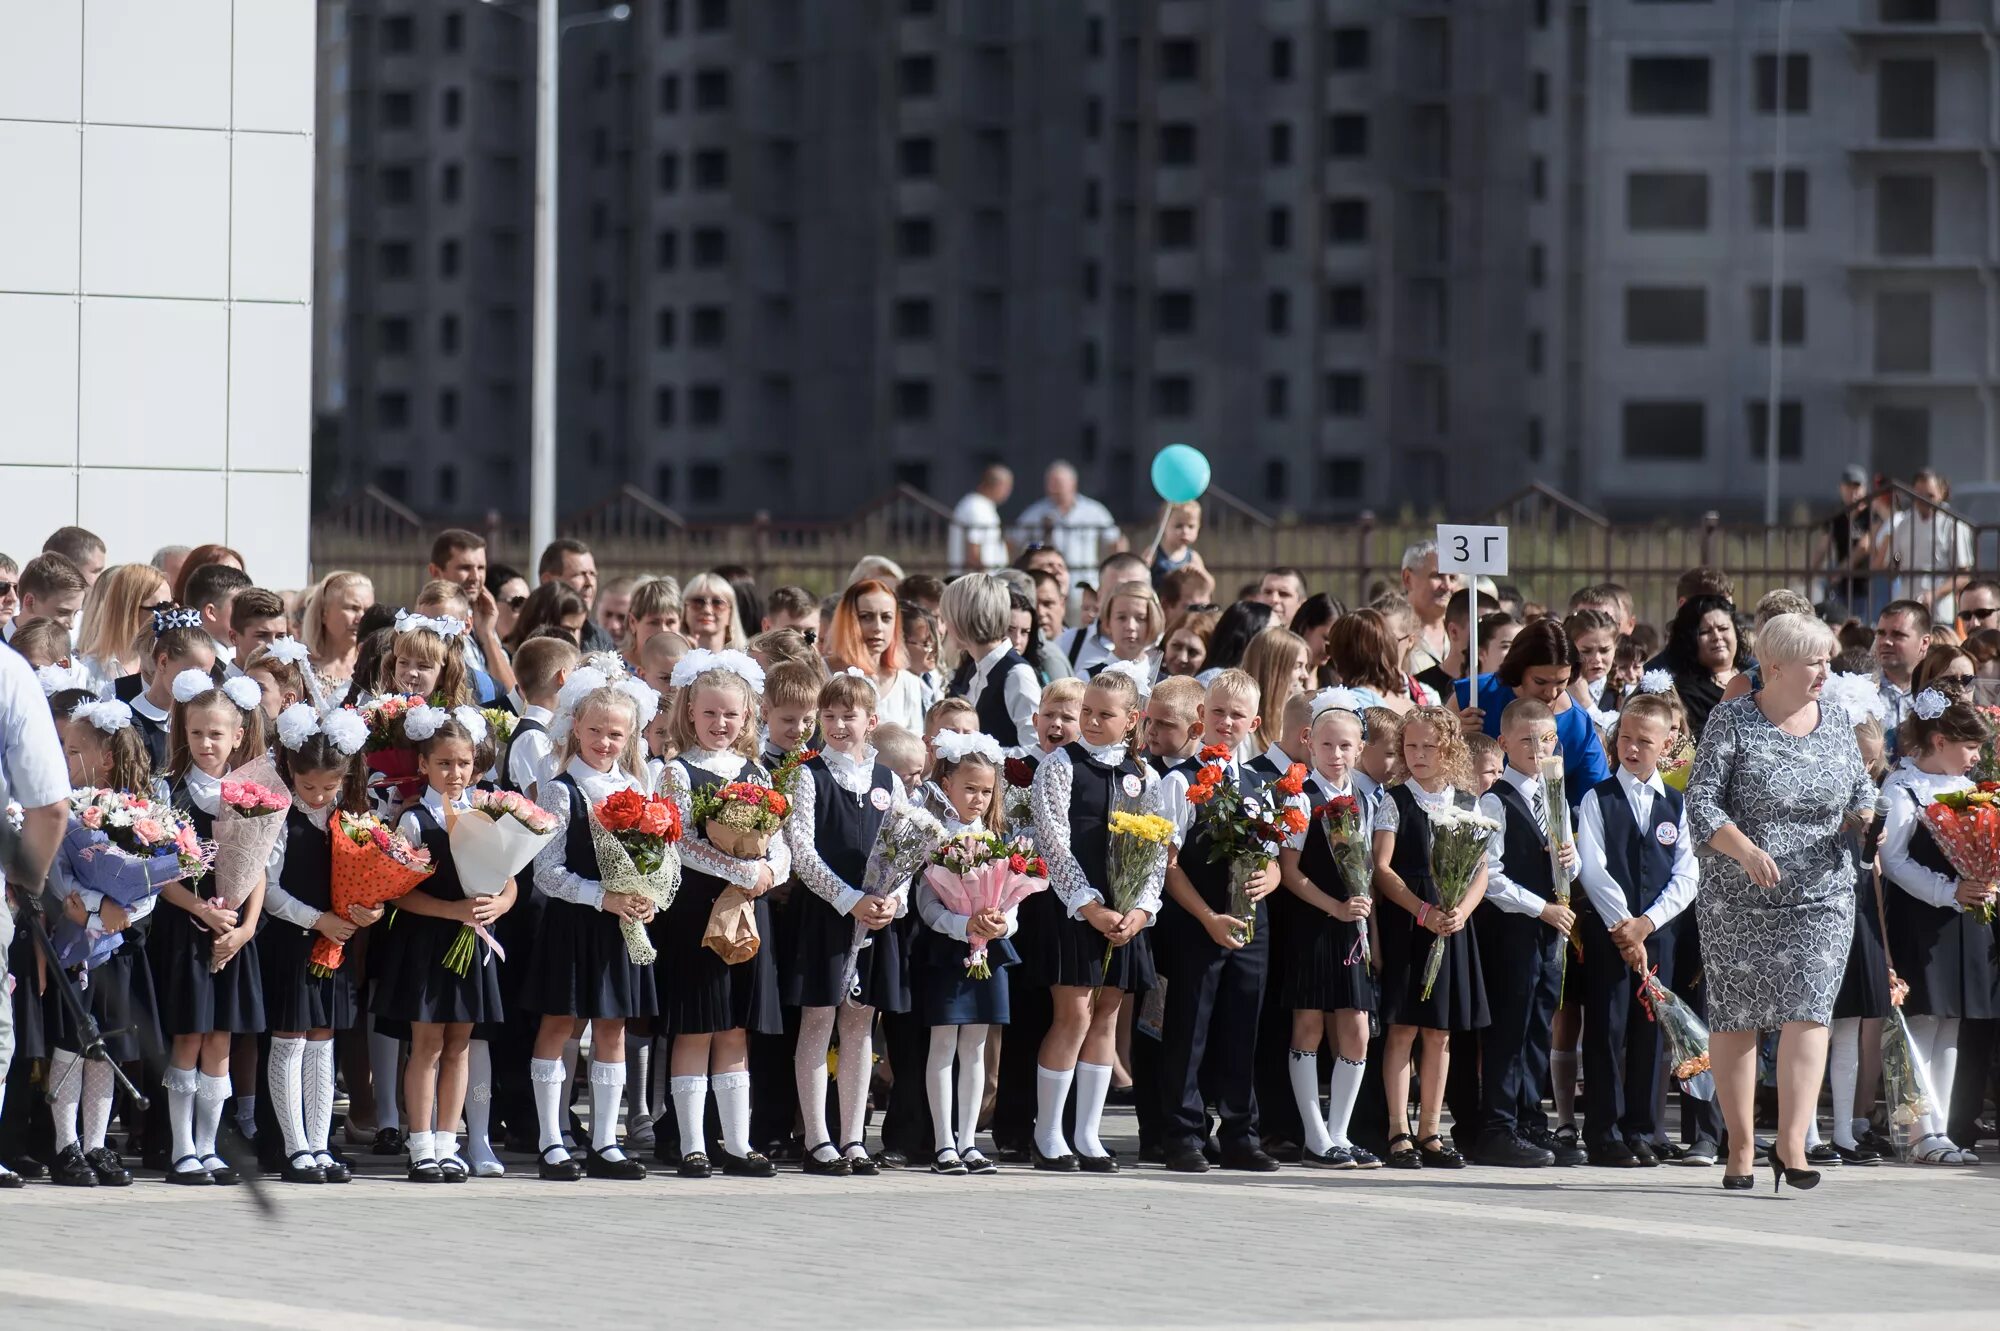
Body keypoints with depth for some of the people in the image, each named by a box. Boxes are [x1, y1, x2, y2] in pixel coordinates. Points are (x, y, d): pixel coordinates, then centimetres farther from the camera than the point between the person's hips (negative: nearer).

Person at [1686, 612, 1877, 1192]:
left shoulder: (1836, 721, 8)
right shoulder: (1731, 720, -5)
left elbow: (1860, 790, 18)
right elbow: (1702, 800, -10)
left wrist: (1863, 821, -6)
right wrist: (1746, 850, -25)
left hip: (1822, 897, 2)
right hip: (1738, 899, -2)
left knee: (1808, 1011, -12)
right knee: (1735, 1019, 3)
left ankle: (1791, 1142, -15)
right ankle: (1740, 1149, 13)